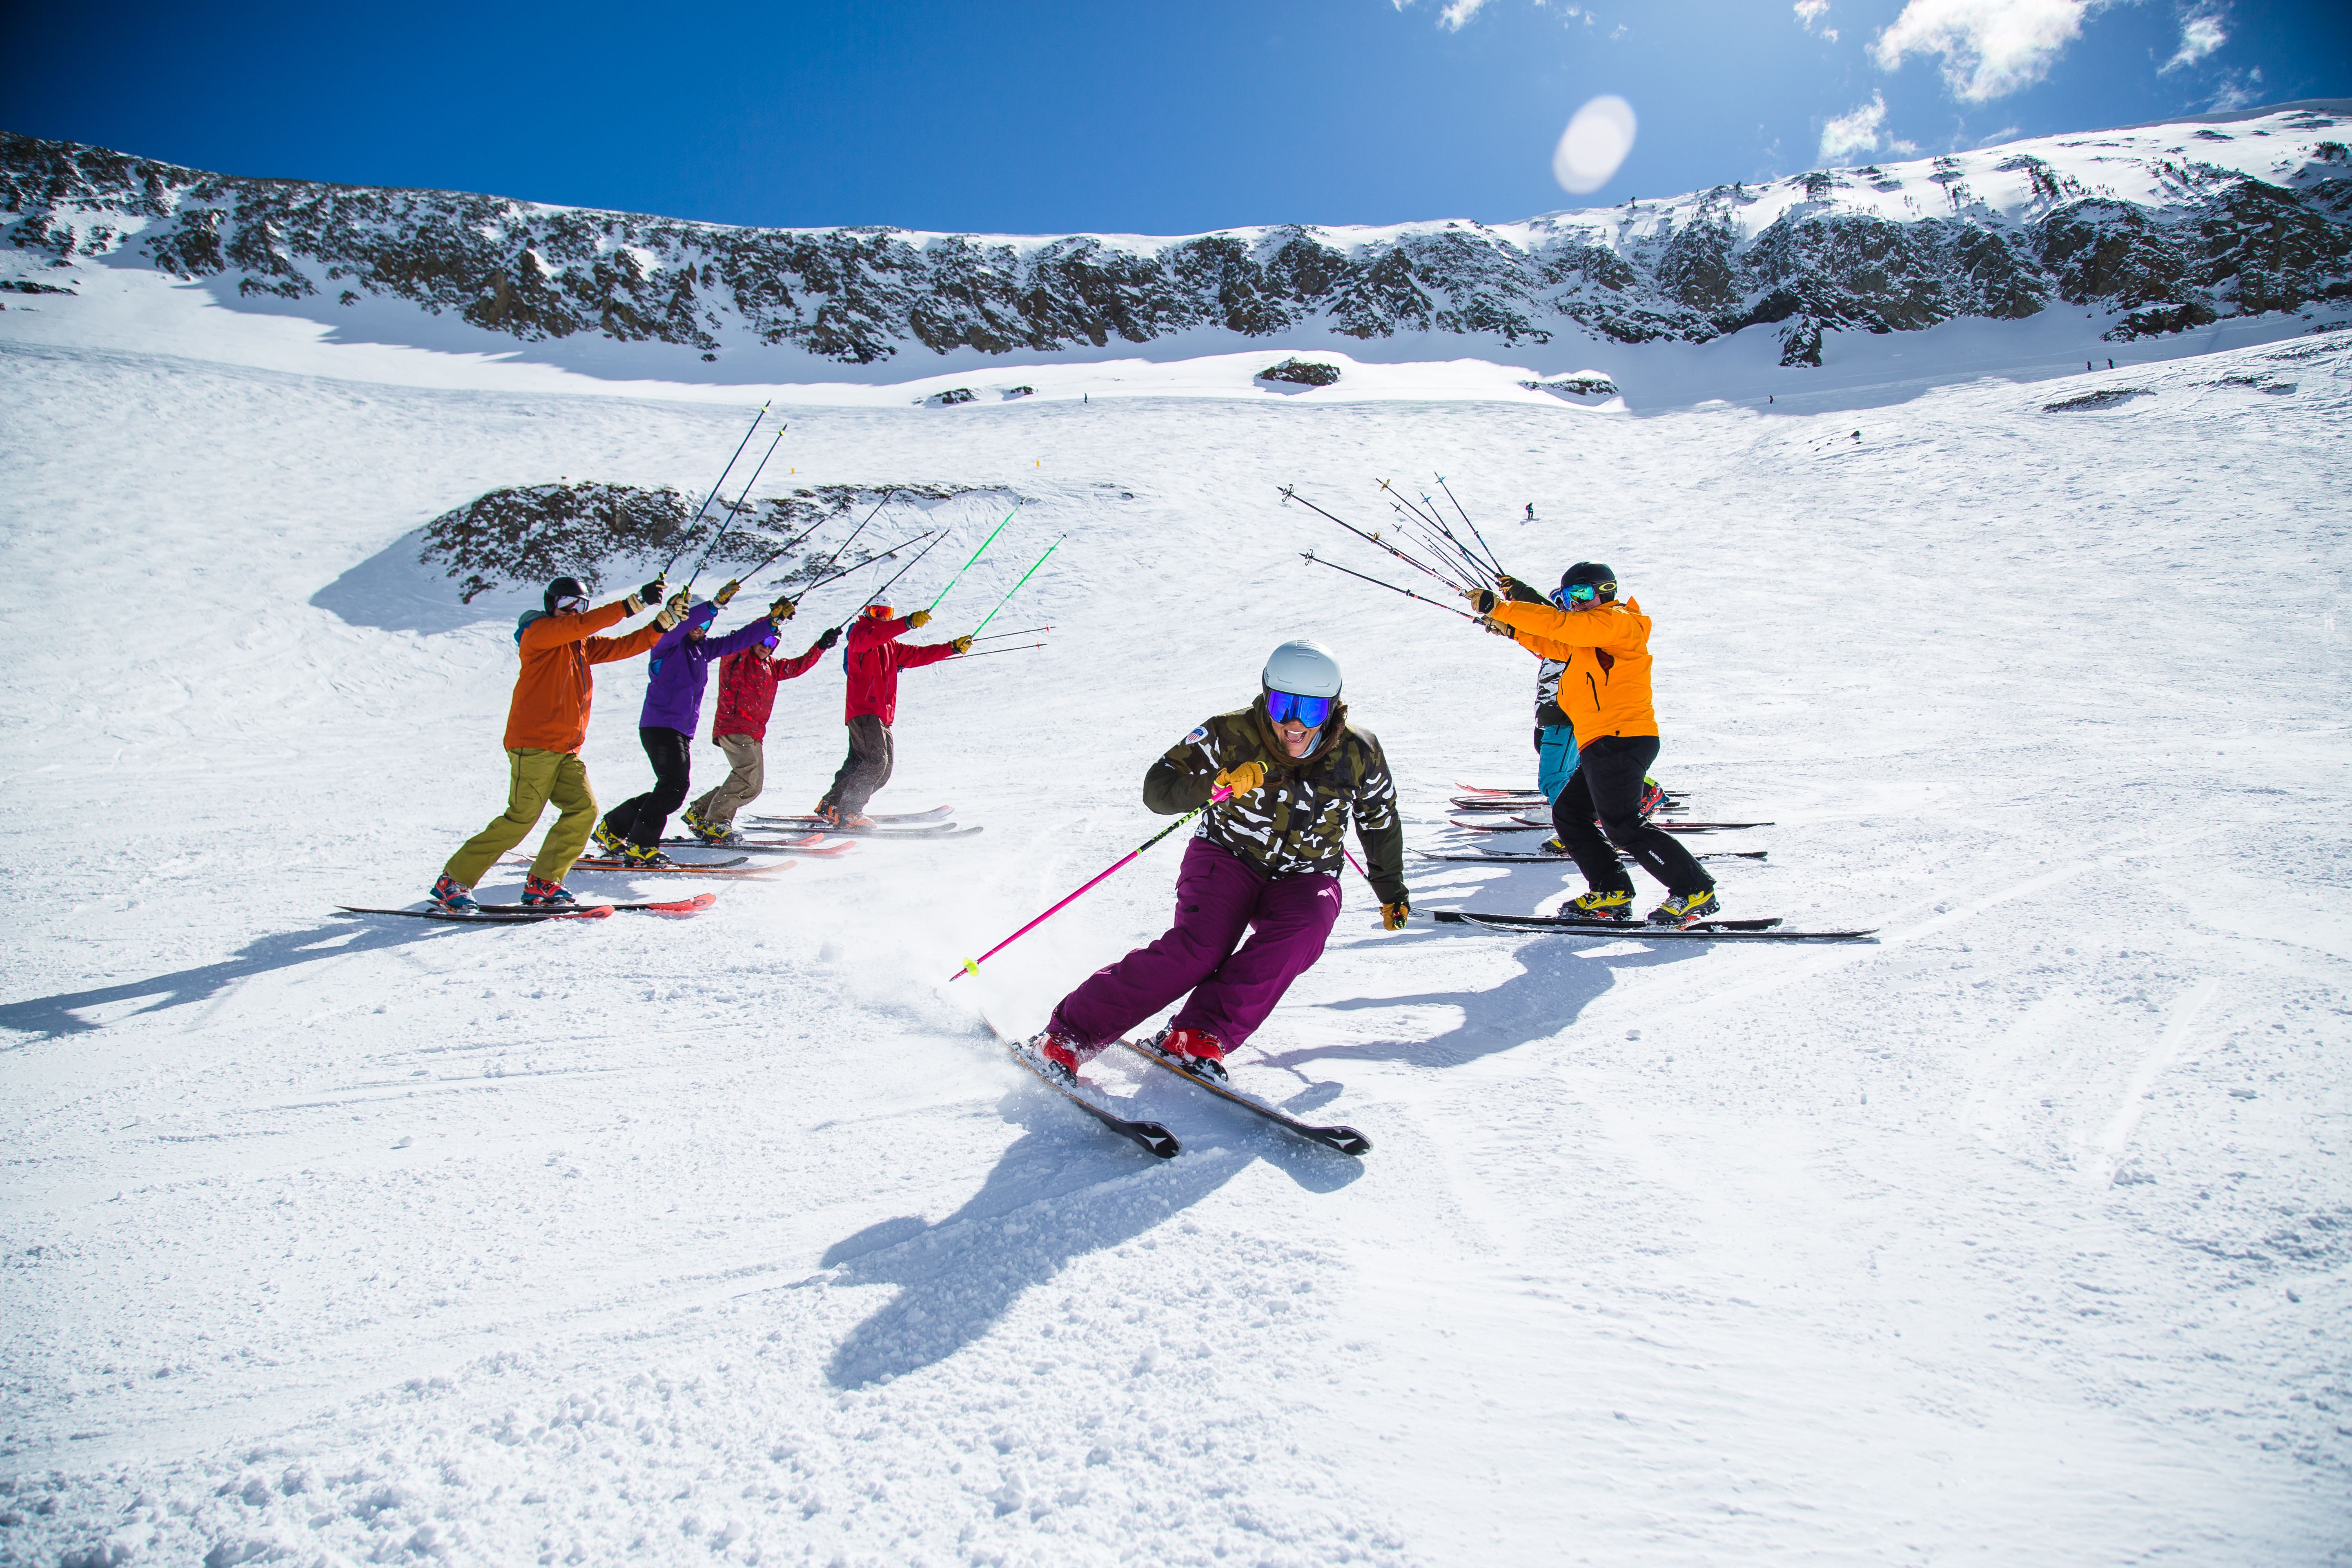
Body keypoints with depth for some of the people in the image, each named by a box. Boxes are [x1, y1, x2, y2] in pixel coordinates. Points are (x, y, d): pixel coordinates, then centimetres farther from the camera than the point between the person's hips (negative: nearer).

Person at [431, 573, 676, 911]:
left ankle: (542, 883, 2)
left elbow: (622, 646, 12)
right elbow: (579, 625, -19)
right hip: (533, 744, -8)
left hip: (566, 750, 8)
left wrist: (665, 622, -3)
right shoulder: (539, 631, -2)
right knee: (521, 818, -10)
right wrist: (633, 604, -25)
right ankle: (453, 880, 2)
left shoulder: (582, 645, 20)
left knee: (583, 809, -7)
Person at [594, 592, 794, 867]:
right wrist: (716, 604, -34)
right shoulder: (668, 644, -4)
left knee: (673, 790, 9)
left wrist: (773, 620, 12)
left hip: (683, 732, 8)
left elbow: (737, 639, 18)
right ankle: (640, 847, -18)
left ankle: (612, 828, 22)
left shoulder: (703, 649, 17)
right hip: (659, 725, -8)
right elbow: (681, 624, -24)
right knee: (674, 784, -21)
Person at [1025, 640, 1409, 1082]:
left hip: (1305, 879, 2)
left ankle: (1199, 1037, -32)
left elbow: (1381, 822, 9)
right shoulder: (1231, 735, -16)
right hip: (1228, 859, -2)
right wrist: (1212, 787, -34)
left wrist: (1392, 891, 20)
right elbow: (1157, 789, -15)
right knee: (1200, 949, -29)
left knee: (1301, 932, -33)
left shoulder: (1358, 755, -10)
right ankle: (1069, 1035, -23)